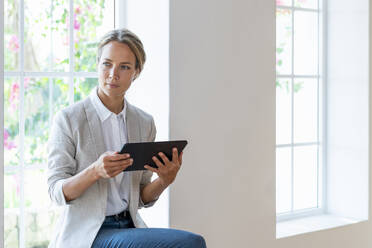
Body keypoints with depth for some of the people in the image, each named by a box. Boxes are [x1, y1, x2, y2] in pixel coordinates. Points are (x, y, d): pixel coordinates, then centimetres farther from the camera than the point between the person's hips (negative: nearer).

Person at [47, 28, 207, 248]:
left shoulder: (144, 123, 8)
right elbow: (57, 192, -7)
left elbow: (143, 198, 12)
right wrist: (95, 171, -25)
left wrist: (165, 180, -10)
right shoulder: (68, 119, -6)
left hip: (130, 227, 5)